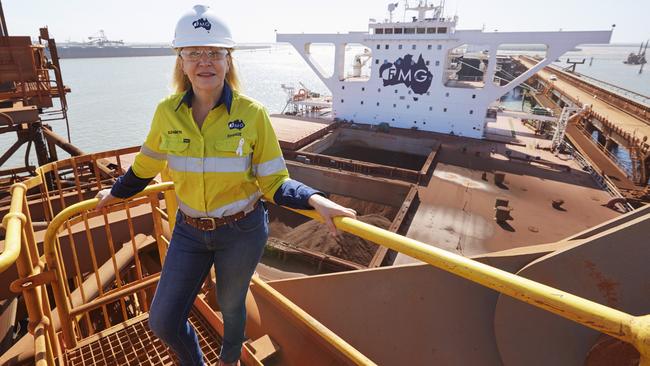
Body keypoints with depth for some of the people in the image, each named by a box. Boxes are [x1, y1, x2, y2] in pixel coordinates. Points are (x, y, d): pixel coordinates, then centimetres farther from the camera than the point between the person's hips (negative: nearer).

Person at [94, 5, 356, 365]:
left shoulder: (252, 114, -17)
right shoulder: (167, 111, -8)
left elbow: (274, 183, -13)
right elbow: (146, 165, 11)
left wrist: (313, 199, -31)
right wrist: (116, 192, 25)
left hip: (241, 231, -2)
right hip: (189, 229, 3)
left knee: (230, 305, 20)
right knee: (162, 321, 9)